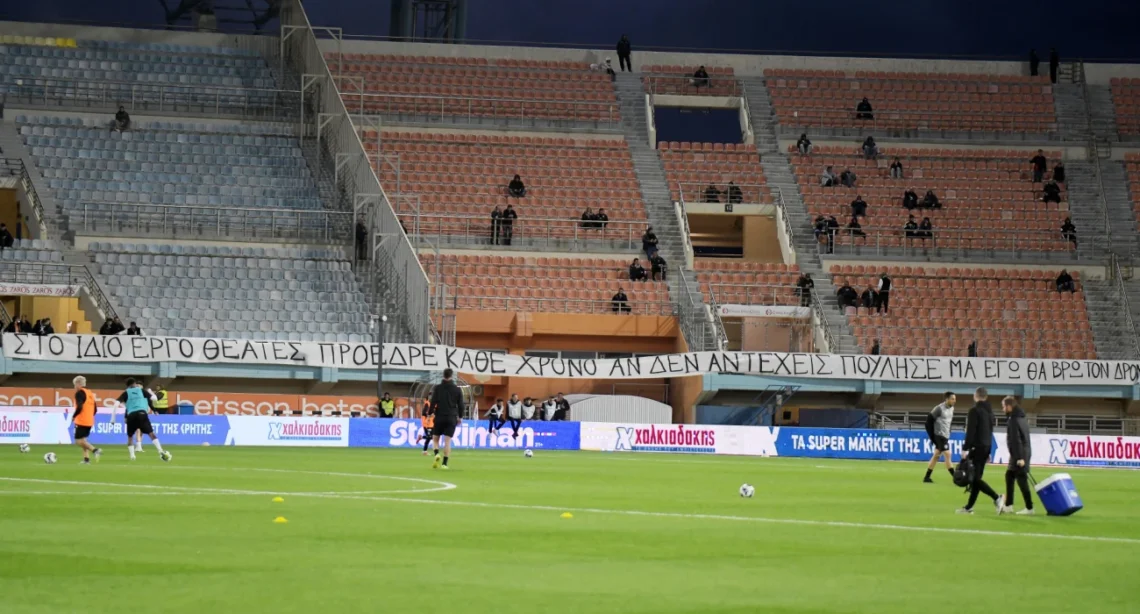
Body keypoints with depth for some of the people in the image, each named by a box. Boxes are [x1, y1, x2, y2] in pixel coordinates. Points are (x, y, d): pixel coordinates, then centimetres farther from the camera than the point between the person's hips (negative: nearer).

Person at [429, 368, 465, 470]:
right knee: (447, 441, 0)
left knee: (435, 439, 11)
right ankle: (445, 463, -7)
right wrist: (459, 417, 17)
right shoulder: (457, 390, 2)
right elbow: (461, 405, 4)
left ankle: (437, 454, -16)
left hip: (439, 417, -1)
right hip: (451, 418, 1)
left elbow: (433, 402, -6)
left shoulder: (438, 388, -1)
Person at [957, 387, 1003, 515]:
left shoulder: (975, 411, -11)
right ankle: (969, 507, 12)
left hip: (977, 447, -9)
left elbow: (970, 431, -17)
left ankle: (996, 498, -21)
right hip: (986, 447, 9)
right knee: (976, 477, 11)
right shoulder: (989, 411, 15)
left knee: (975, 478, -9)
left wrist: (965, 448, -14)